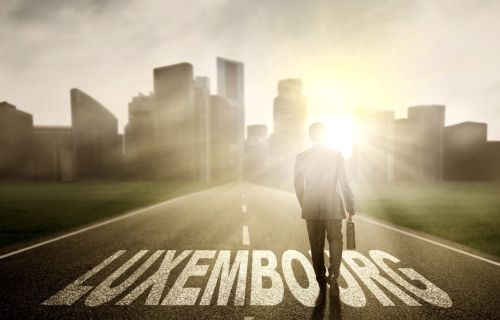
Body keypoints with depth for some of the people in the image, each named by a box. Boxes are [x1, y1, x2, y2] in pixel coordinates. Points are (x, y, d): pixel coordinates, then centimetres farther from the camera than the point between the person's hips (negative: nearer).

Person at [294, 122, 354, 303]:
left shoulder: (301, 157, -4)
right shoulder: (336, 155, -7)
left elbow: (298, 186, 1)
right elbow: (344, 183, -5)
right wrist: (350, 207, 3)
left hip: (311, 210, 1)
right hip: (333, 207, -1)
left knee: (316, 247, 12)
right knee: (335, 240, 19)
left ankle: (322, 286, 18)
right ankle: (333, 277, 4)